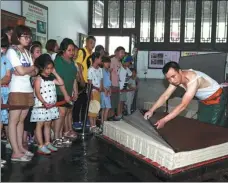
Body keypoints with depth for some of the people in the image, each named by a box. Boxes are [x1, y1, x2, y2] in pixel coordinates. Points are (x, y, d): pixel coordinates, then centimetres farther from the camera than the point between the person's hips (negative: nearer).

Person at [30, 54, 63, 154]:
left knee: (48, 124, 13)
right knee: (40, 125, 0)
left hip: (51, 105, 7)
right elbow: (37, 93, -17)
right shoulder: (39, 78, -9)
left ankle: (47, 143, 23)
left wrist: (55, 73, 7)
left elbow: (61, 83, 11)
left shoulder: (51, 78, 13)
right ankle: (40, 146, 4)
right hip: (41, 106, -7)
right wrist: (44, 103, -26)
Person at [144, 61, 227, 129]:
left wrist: (164, 120, -46)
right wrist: (151, 110, -23)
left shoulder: (193, 80, -40)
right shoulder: (176, 78, -17)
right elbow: (165, 96, -13)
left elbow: (183, 105, -43)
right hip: (204, 100, 7)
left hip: (216, 99, -7)